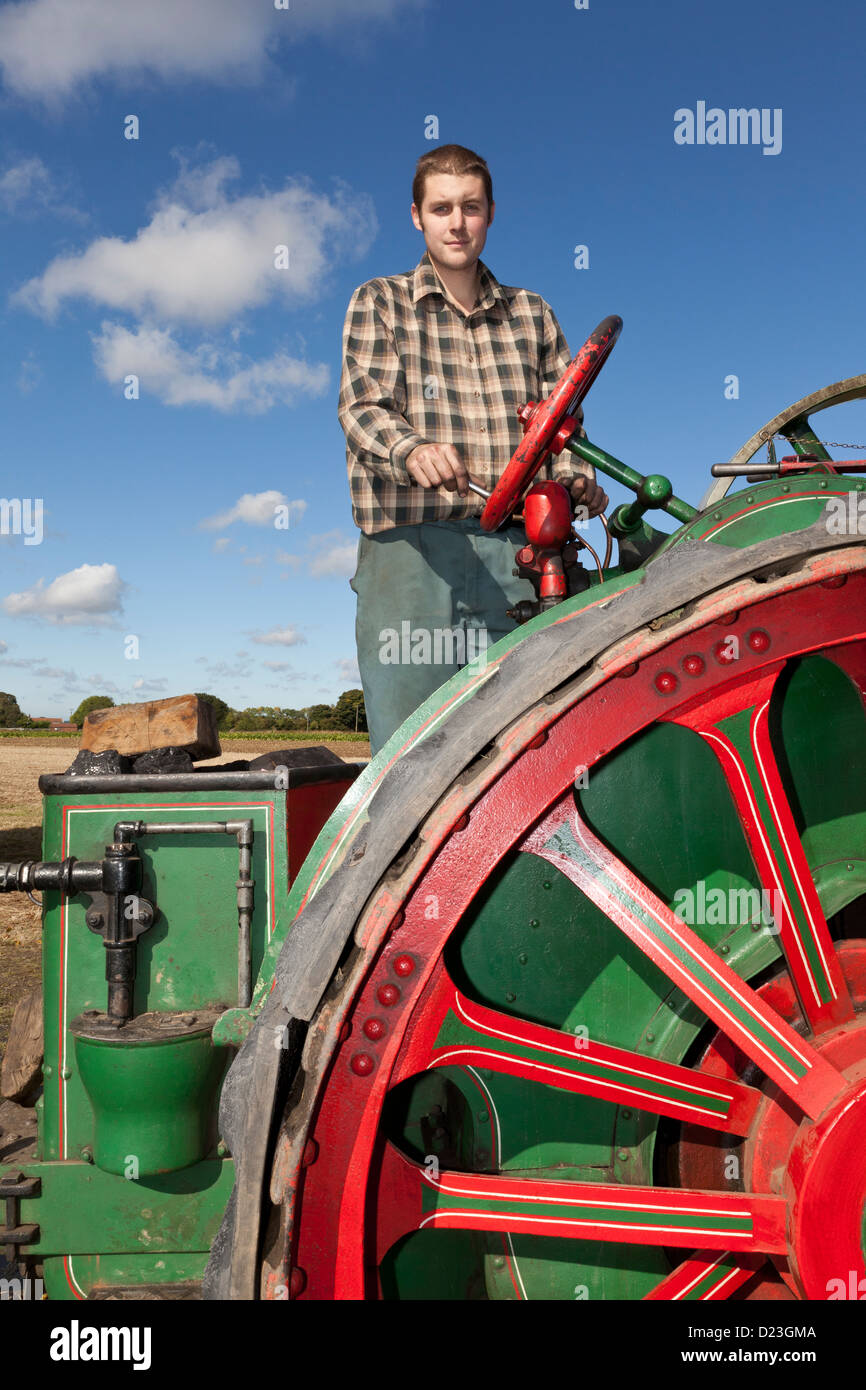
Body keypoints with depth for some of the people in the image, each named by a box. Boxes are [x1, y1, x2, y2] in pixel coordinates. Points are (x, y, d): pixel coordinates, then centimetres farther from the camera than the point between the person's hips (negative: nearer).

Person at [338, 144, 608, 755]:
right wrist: (412, 450, -26)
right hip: (410, 548, -2)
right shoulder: (379, 303, 13)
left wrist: (577, 479, -8)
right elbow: (362, 405, -3)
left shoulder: (533, 315, 22)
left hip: (515, 555, 2)